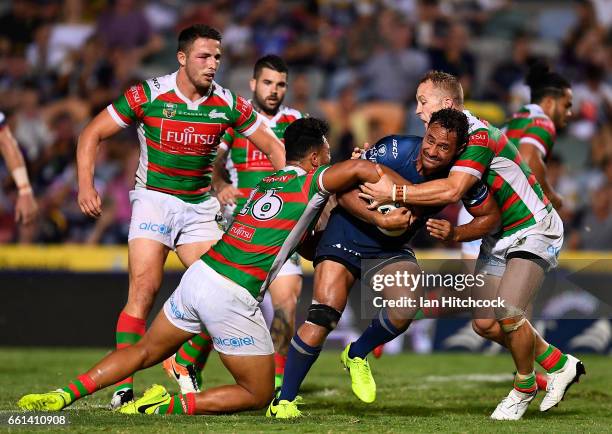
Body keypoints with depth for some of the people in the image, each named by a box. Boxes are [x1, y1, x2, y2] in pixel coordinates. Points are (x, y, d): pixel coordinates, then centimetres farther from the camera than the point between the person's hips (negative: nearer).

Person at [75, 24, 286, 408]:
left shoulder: (228, 103, -3)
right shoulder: (147, 95, -11)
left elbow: (274, 148, 7)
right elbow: (93, 134, -4)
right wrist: (86, 185, -15)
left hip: (200, 206, 4)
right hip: (154, 200, -4)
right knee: (144, 288, -16)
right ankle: (123, 384, -14)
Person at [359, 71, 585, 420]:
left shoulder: (479, 135, -25)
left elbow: (452, 191, -37)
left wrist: (395, 193, -34)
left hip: (533, 230, -9)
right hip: (498, 237, 9)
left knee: (508, 314, -22)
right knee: (485, 323, 3)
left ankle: (525, 387, 4)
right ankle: (560, 365, 22)